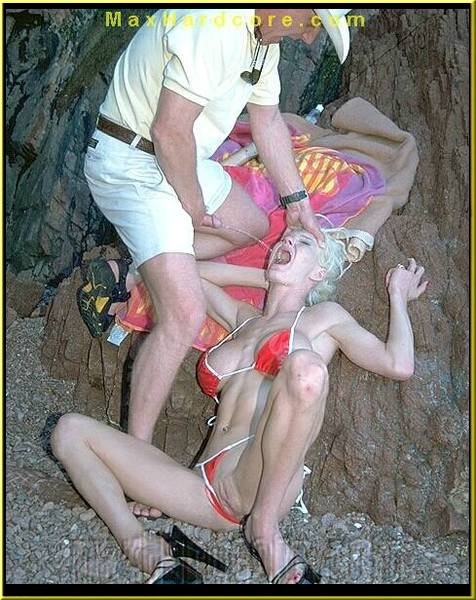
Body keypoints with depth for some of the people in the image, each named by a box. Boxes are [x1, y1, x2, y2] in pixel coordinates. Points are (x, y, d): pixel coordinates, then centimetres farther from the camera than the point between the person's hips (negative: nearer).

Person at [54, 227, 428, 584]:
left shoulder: (323, 316, 16)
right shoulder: (244, 320, 28)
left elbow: (398, 364, 3)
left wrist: (397, 295, 18)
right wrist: (267, 278, 33)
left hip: (263, 480, -5)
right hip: (207, 487, 5)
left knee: (305, 365, -34)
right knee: (70, 430, -2)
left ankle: (264, 526, -19)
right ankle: (149, 555, -17)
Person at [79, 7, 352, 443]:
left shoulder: (265, 36, 5)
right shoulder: (217, 25, -27)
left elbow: (267, 120, 15)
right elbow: (169, 130, -29)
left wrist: (297, 201, 15)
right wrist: (194, 206, -13)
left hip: (180, 158, 10)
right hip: (130, 165, -10)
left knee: (253, 225, 23)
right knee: (186, 314, -19)